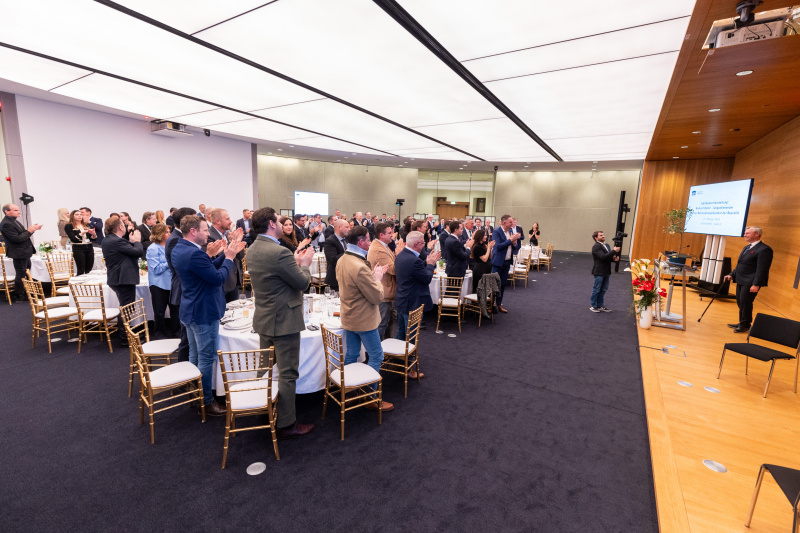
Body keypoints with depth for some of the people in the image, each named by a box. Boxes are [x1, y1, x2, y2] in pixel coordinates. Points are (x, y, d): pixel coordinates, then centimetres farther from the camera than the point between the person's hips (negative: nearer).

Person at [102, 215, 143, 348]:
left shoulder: (107, 240, 10)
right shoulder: (117, 241, -21)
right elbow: (139, 252, -21)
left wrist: (131, 241, 7)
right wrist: (136, 241, -5)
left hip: (116, 279, 11)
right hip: (124, 279, -11)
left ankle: (123, 336, 34)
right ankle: (125, 340, 5)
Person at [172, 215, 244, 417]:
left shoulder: (179, 249, 6)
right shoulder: (195, 254, -27)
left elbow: (208, 270, 8)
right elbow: (218, 278, -23)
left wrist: (224, 255, 1)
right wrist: (229, 257, -12)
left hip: (190, 311, 11)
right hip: (204, 312, -10)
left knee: (195, 355, 21)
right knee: (206, 358, 3)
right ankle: (206, 401, 16)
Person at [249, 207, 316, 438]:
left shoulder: (252, 250, 4)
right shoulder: (280, 252, -25)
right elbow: (303, 283, -17)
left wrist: (294, 262, 12)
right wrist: (304, 263, 0)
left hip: (264, 319, 9)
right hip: (283, 321, -9)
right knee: (287, 374, 2)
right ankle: (286, 424, 14)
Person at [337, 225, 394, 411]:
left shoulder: (342, 261, 3)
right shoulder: (360, 267, -28)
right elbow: (377, 297, -22)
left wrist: (373, 275, 8)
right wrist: (377, 278, -7)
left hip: (349, 317, 9)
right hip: (364, 320, -9)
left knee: (351, 355, 19)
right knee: (376, 356, 6)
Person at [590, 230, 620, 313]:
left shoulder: (607, 246, 15)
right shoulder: (596, 246, -13)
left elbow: (608, 257, 16)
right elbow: (603, 257, -24)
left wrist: (614, 258, -6)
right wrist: (614, 251, -23)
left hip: (606, 272, 8)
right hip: (599, 272, -8)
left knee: (603, 290, 15)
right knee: (596, 290, 2)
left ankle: (600, 305, 26)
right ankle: (593, 306, 14)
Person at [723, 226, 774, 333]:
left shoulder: (764, 249, -13)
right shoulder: (747, 248, 17)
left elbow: (762, 269, -19)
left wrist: (756, 285, -23)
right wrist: (731, 275, 15)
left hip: (750, 283, -9)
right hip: (741, 281, 9)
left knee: (745, 303, -2)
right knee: (740, 303, 15)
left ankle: (745, 325, 10)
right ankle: (742, 323, 27)